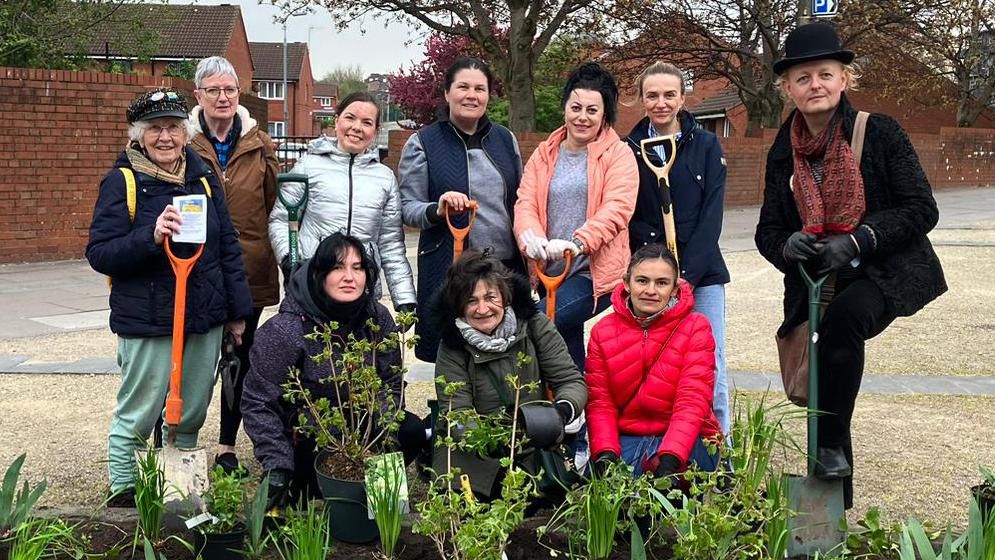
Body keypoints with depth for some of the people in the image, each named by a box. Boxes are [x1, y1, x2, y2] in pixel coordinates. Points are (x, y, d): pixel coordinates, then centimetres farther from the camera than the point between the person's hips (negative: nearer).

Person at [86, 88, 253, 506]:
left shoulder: (203, 179, 8)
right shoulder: (121, 182, -6)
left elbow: (229, 248, 13)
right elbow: (98, 253, -11)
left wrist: (238, 310, 11)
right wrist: (150, 236, -27)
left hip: (205, 321, 5)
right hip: (147, 325, -5)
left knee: (191, 416, 15)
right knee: (137, 416, 2)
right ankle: (123, 495, 20)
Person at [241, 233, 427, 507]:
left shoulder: (377, 318, -6)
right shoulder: (284, 330, -21)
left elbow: (391, 384, 3)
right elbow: (258, 403, -17)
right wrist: (278, 468, -24)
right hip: (303, 437, -4)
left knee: (412, 431, -19)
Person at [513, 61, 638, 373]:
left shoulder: (618, 154, -1)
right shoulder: (544, 154, 13)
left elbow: (616, 209, -15)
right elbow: (525, 202, 1)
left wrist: (577, 243, -31)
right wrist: (531, 237, -21)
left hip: (595, 274, -5)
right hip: (551, 272, 6)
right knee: (567, 357, 13)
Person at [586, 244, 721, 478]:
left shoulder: (696, 328, -2)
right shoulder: (603, 331, 6)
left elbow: (692, 402, -13)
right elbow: (599, 402, 0)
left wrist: (670, 459, -29)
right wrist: (605, 454, -20)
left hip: (687, 441, -2)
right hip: (625, 439, 2)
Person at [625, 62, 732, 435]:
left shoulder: (706, 145, 4)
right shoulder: (629, 149, 6)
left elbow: (711, 216, -2)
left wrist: (686, 274, -12)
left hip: (701, 275, 0)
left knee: (711, 374, -2)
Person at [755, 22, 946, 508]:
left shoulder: (880, 132, -6)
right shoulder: (783, 153, 5)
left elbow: (921, 210, -9)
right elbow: (767, 231, 8)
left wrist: (856, 241, -22)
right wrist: (787, 246, -17)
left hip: (885, 272, -4)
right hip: (817, 283, 5)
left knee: (844, 319, -35)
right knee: (819, 391, 3)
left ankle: (831, 446, -20)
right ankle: (835, 502, 20)